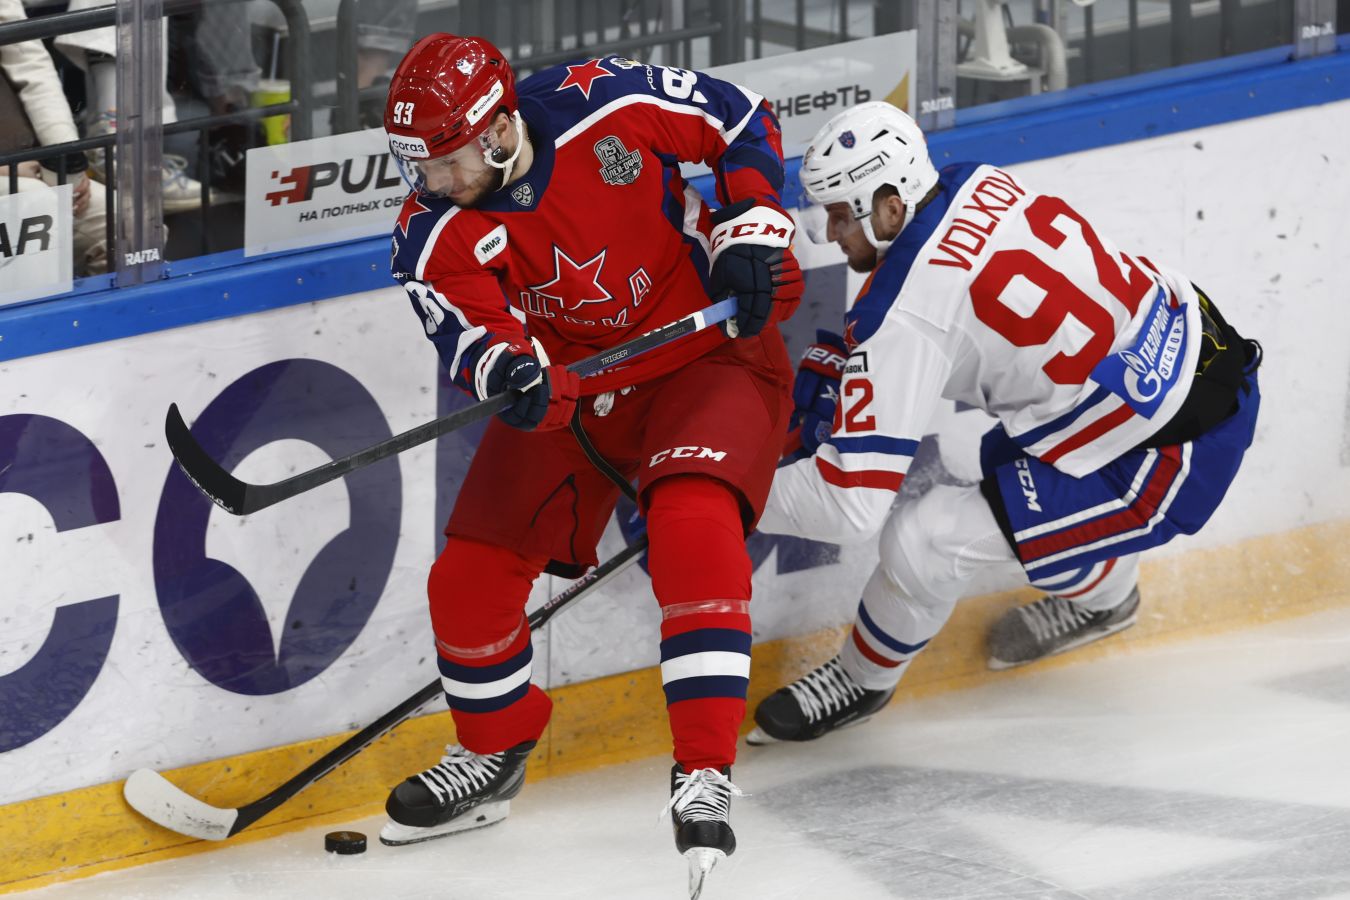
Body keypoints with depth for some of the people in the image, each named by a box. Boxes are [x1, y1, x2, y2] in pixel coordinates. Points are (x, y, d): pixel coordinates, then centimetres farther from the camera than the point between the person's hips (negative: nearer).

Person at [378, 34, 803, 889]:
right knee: (469, 577, 1)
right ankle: (491, 756, 28)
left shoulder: (609, 105, -23)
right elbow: (475, 330, -29)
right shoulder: (432, 233, -16)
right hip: (569, 389, 4)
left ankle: (705, 772, -27)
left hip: (707, 352, -4)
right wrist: (512, 372, -51)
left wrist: (751, 234, -17)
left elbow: (742, 121, -8)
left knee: (694, 529, -30)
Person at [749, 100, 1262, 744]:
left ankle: (861, 681, 18)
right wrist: (831, 368, 7)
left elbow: (853, 501, -23)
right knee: (1005, 460, 32)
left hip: (1168, 463, -9)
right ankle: (1101, 596, 56)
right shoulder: (974, 186, 0)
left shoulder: (906, 309, -23)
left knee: (922, 542, -9)